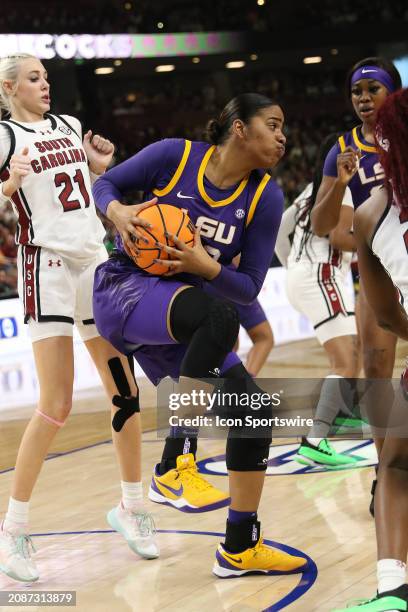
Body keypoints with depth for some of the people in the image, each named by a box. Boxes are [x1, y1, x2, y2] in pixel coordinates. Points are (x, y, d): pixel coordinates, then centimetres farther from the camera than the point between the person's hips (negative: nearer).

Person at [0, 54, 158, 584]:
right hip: (47, 264, -6)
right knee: (57, 406, -13)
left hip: (95, 260, 7)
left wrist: (101, 164, 11)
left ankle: (131, 507, 21)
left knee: (125, 391, 6)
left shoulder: (70, 126, 15)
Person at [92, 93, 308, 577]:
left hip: (184, 321, 6)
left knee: (256, 409, -2)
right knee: (220, 315, -35)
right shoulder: (174, 156, -10)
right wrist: (117, 211, -19)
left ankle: (240, 549, 14)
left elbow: (248, 288, -3)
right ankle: (174, 468, -25)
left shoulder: (265, 197, -2)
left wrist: (207, 267, -22)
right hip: (124, 288, -6)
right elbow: (106, 183, 3)